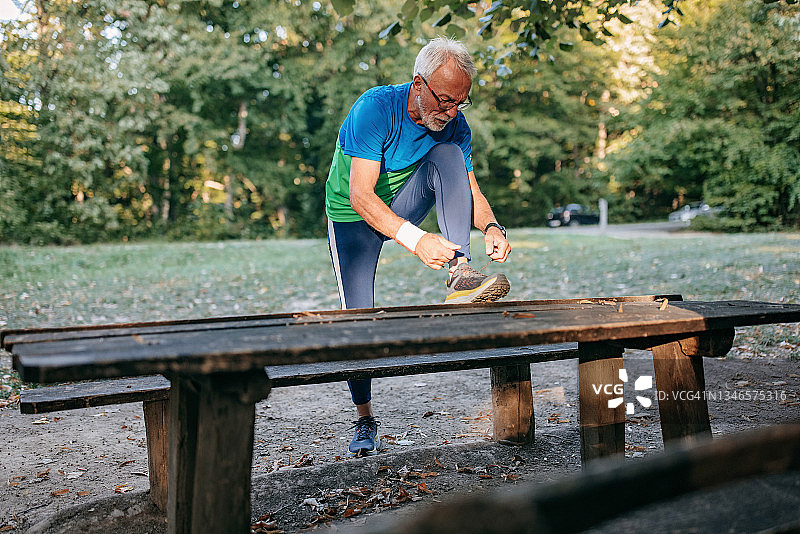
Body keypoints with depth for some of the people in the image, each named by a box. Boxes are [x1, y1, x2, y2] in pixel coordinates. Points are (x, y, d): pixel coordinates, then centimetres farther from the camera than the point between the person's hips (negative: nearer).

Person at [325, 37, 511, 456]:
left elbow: (471, 192, -9)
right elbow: (360, 196, -35)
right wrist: (415, 240, -47)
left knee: (448, 154, -23)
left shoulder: (454, 125, -13)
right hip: (354, 216, -3)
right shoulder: (376, 108, -29)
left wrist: (491, 227, -32)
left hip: (404, 203, 3)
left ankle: (461, 275, -32)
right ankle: (364, 419, 11)